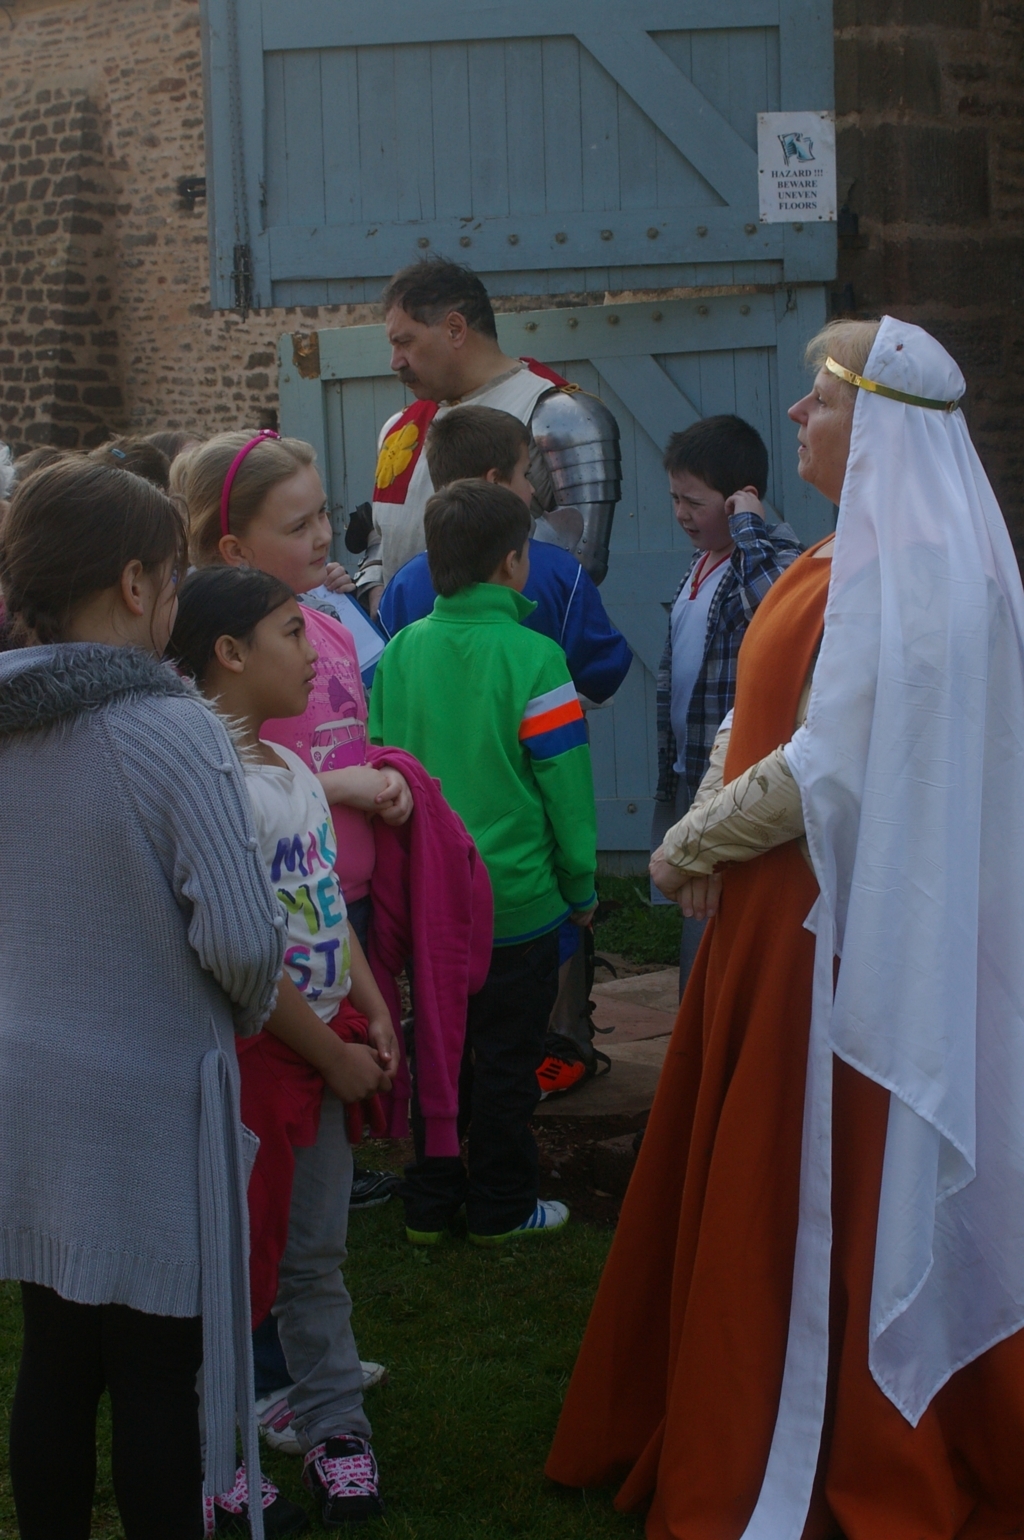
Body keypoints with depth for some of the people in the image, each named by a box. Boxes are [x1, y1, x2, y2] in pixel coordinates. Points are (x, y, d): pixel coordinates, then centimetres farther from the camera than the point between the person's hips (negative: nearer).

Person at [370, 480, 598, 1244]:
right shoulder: (531, 658, -15)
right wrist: (581, 886, 0)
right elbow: (564, 782, -12)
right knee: (507, 1062, 9)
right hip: (518, 901, -4)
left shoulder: (400, 652, -2)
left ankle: (429, 1205, 24)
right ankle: (501, 1208, 20)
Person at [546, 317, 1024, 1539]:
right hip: (770, 914, 9)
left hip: (834, 927, -9)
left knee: (810, 1197, 1)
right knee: (734, 1181, 16)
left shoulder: (903, 567, -18)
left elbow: (829, 768, -22)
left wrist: (687, 849, -10)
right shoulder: (843, 556, 13)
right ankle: (724, 1428, 29)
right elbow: (755, 719, 15)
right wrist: (707, 835, -1)